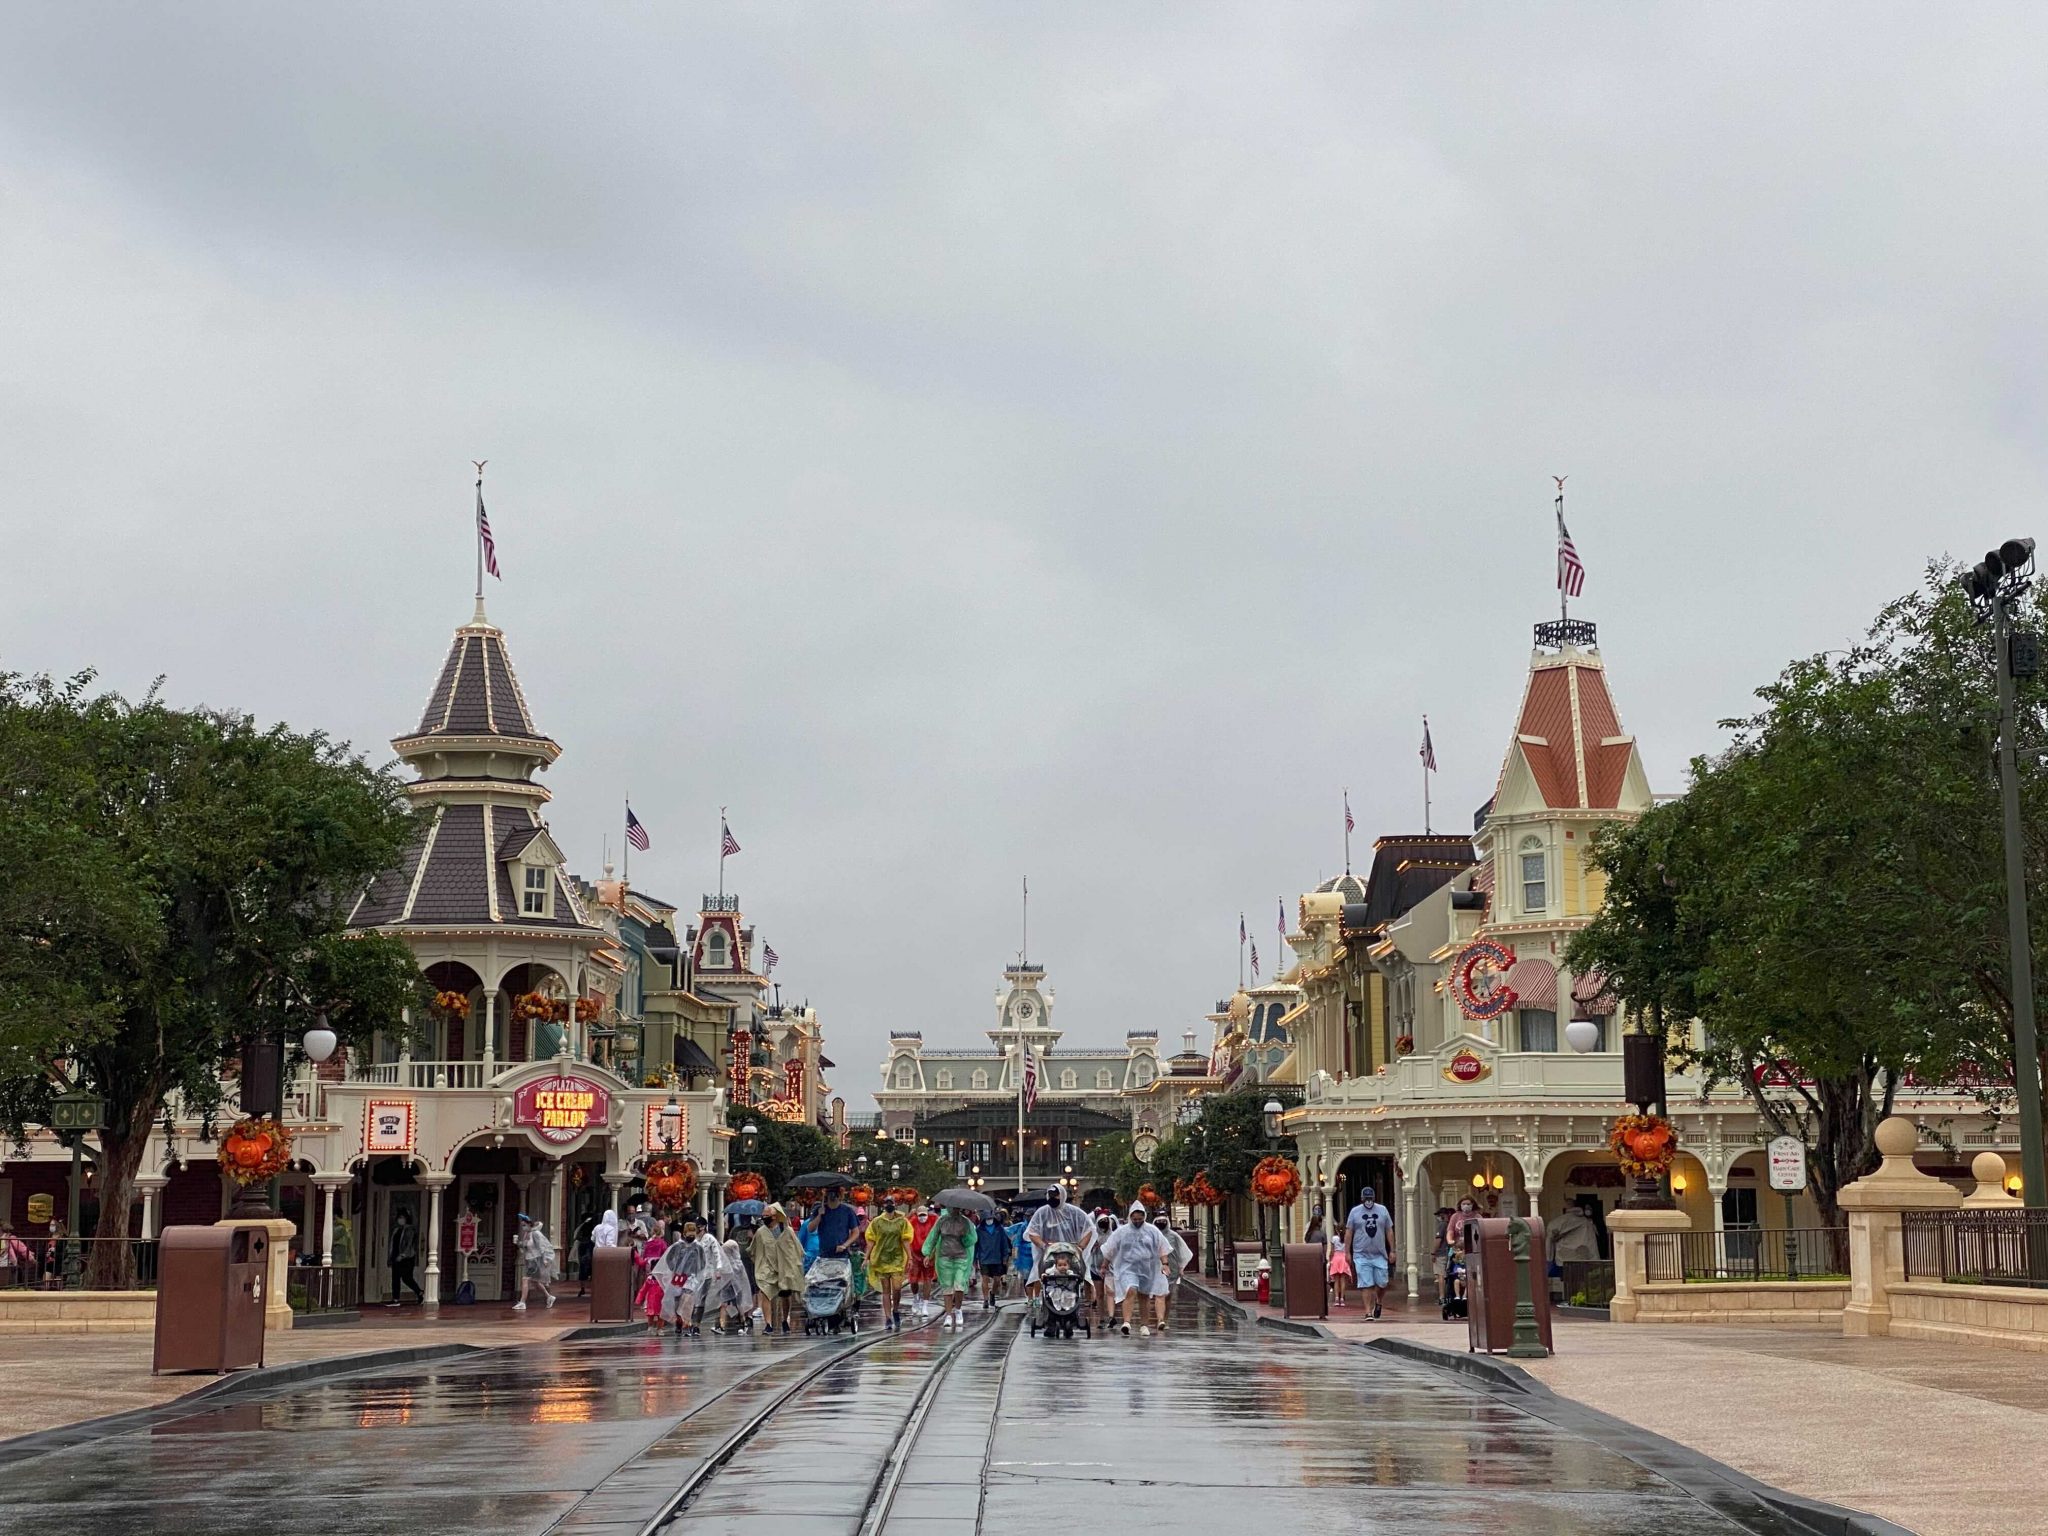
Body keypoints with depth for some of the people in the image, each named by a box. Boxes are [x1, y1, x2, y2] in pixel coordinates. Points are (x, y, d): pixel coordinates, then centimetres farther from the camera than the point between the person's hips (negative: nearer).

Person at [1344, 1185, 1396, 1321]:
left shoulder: (1382, 1210, 8)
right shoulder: (1355, 1212, 3)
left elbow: (1389, 1231, 11)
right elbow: (1348, 1233, 5)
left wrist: (1392, 1250, 6)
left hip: (1380, 1254, 2)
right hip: (1361, 1255, -2)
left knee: (1382, 1283, 2)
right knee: (1365, 1284, -6)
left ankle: (1378, 1303, 29)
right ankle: (1368, 1312, -4)